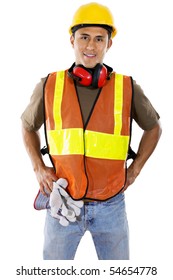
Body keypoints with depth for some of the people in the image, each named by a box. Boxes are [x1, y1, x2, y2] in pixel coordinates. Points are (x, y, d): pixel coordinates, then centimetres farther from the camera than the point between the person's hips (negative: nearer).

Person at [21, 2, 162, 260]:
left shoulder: (128, 88, -8)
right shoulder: (49, 86, -7)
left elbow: (153, 127, 10)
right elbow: (28, 125, 12)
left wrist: (134, 170, 1)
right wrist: (39, 169, -1)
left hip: (111, 206, 0)